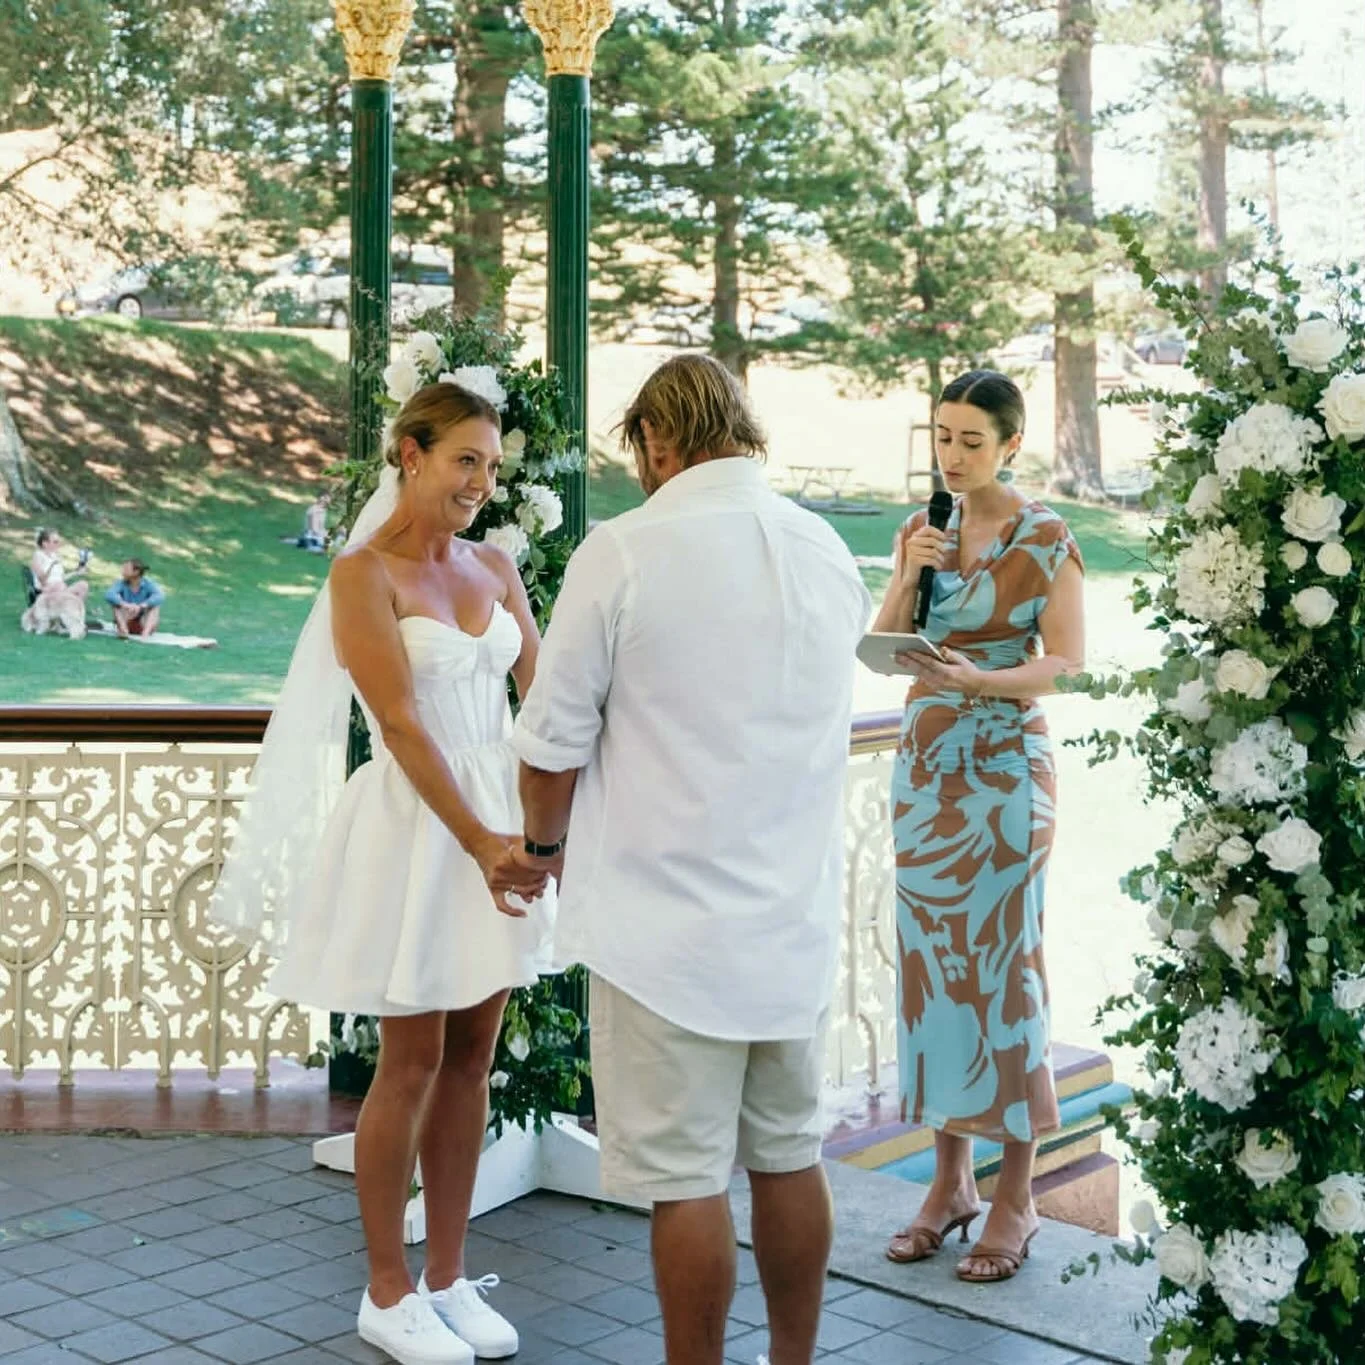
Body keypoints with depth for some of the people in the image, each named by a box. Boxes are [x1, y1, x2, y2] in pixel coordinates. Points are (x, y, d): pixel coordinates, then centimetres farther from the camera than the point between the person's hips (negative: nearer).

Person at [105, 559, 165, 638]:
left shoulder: (148, 584, -12)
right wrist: (125, 604, -44)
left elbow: (160, 597, -32)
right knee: (117, 603, -20)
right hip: (127, 623, 1)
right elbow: (108, 595, -27)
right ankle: (123, 630, -42)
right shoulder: (122, 584, -8)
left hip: (144, 622, -1)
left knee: (154, 606, -24)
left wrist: (141, 606, -45)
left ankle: (146, 632, -46)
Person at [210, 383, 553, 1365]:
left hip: (500, 815, 6)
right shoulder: (365, 574, -9)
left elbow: (544, 693, 2)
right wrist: (478, 840, -23)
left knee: (471, 1058, 10)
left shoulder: (495, 567, 9)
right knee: (412, 1064, 2)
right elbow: (400, 724, -16)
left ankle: (448, 1278, 22)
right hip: (415, 826, -6)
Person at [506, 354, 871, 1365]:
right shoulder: (831, 555, 5)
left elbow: (554, 741, -7)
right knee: (790, 1158, 16)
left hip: (666, 923, -5)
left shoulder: (623, 552, -12)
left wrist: (544, 843, 13)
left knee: (685, 1178, 4)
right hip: (798, 916, 6)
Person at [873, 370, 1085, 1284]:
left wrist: (979, 679, -27)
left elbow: (1067, 661, -11)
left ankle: (1015, 1199, 7)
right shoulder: (926, 529, 9)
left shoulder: (1045, 539, -6)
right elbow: (884, 643, 7)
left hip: (1004, 769, -5)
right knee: (930, 962, 6)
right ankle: (950, 1180, 17)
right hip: (926, 762, 5)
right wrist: (908, 575, -10)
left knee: (1002, 964, -3)